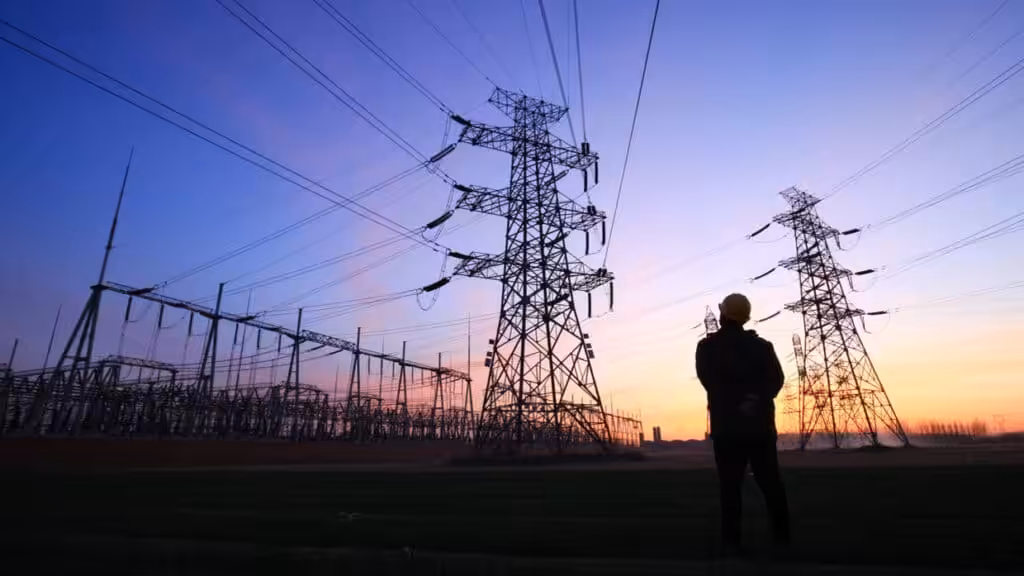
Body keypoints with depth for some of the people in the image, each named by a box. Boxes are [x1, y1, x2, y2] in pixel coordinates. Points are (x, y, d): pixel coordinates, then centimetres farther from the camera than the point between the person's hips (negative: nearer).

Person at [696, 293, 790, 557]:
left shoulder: (707, 346, 1)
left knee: (730, 485, 0)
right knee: (770, 482, 11)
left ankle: (732, 541, 1)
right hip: (760, 423, 2)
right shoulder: (762, 345, 8)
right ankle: (782, 537, 15)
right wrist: (755, 398, -12)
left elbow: (709, 381, -7)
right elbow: (776, 378, -1)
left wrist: (736, 402, -6)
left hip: (727, 425, -2)